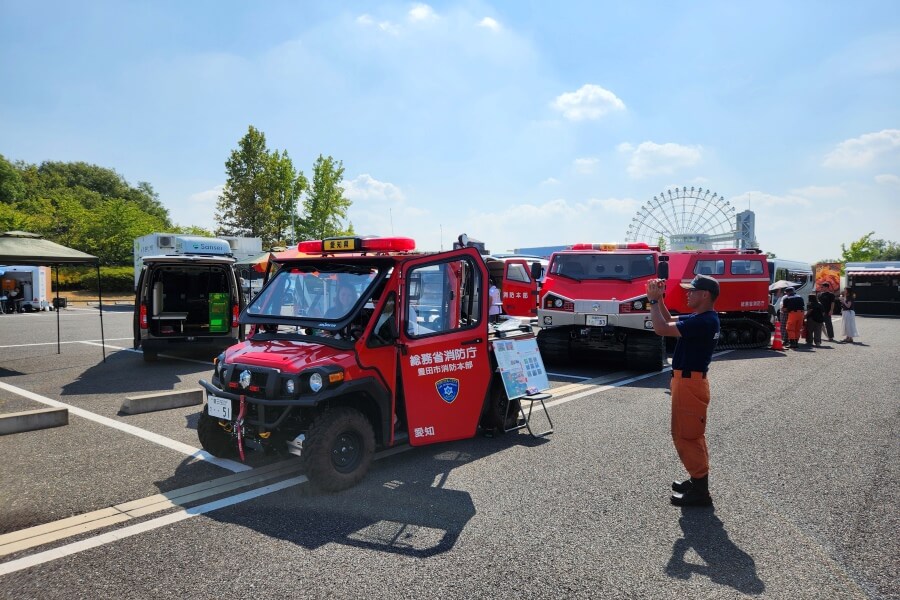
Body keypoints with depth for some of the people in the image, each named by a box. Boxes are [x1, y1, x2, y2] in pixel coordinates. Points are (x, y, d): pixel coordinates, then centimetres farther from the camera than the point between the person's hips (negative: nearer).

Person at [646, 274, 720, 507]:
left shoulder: (704, 322, -23)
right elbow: (670, 322, 21)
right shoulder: (701, 318, 9)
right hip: (689, 381, 11)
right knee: (692, 435, 19)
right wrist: (659, 299, 9)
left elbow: (662, 328, -26)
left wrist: (653, 300, -15)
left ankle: (700, 492, 6)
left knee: (686, 436, -3)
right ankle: (698, 481, 32)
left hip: (689, 383, -11)